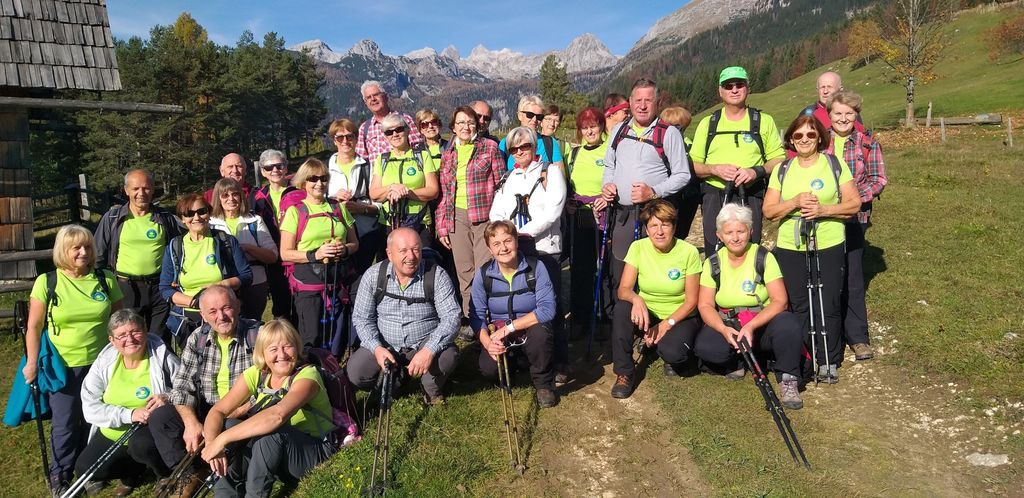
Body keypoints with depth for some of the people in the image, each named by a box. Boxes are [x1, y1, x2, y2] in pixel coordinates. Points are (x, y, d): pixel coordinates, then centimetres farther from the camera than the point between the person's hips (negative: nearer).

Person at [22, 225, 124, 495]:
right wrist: (32, 363, -6)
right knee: (65, 424, 5)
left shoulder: (105, 279, 0)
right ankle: (60, 475, 26)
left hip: (100, 363, 2)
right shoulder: (46, 282, -6)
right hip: (63, 366, -2)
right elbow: (34, 327, -1)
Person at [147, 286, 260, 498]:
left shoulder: (257, 336, -13)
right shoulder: (197, 339, 1)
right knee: (159, 418, -12)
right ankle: (192, 473, 3)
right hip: (205, 411, 5)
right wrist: (191, 422, -20)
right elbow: (181, 385, -2)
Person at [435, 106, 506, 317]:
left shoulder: (490, 147, 2)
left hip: (484, 216, -3)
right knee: (464, 272, 5)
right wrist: (442, 226, 10)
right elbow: (444, 192, 14)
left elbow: (501, 184, 0)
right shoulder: (448, 154, 13)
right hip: (457, 216, 4)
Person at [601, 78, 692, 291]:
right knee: (618, 278, 10)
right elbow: (609, 166, 26)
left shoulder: (669, 133, -2)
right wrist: (607, 185, 5)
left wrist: (653, 192, -15)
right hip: (622, 215, 5)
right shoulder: (619, 130, 14)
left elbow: (682, 175, -3)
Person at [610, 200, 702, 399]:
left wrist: (666, 324, -21)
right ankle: (624, 373, -15)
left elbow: (691, 302, -9)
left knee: (672, 352, -33)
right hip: (646, 315, 2)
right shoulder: (638, 247, -9)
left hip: (679, 316, -2)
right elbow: (623, 289, -14)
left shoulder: (689, 252, -14)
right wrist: (636, 299, -36)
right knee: (621, 308, -30)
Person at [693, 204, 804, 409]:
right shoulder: (713, 263, 0)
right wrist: (724, 329, -24)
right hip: (727, 325, 2)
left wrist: (752, 326, -28)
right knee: (704, 347, -30)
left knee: (789, 325, -35)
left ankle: (787, 379, -13)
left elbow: (780, 301, -14)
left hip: (763, 323, -2)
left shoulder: (764, 257, -7)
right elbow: (705, 305, -4)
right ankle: (736, 363, 2)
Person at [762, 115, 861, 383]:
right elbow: (768, 210, 4)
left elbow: (854, 203, 0)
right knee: (798, 307, 4)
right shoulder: (782, 170, 9)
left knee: (828, 307, 0)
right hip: (790, 249, 2)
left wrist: (823, 210, -15)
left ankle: (829, 362, 15)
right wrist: (795, 202, -14)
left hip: (829, 247, -2)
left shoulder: (835, 164, 4)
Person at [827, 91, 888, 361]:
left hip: (854, 218, -1)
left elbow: (879, 180, 1)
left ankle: (858, 337, 7)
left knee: (851, 276, -2)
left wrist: (856, 196, -15)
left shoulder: (868, 144, 3)